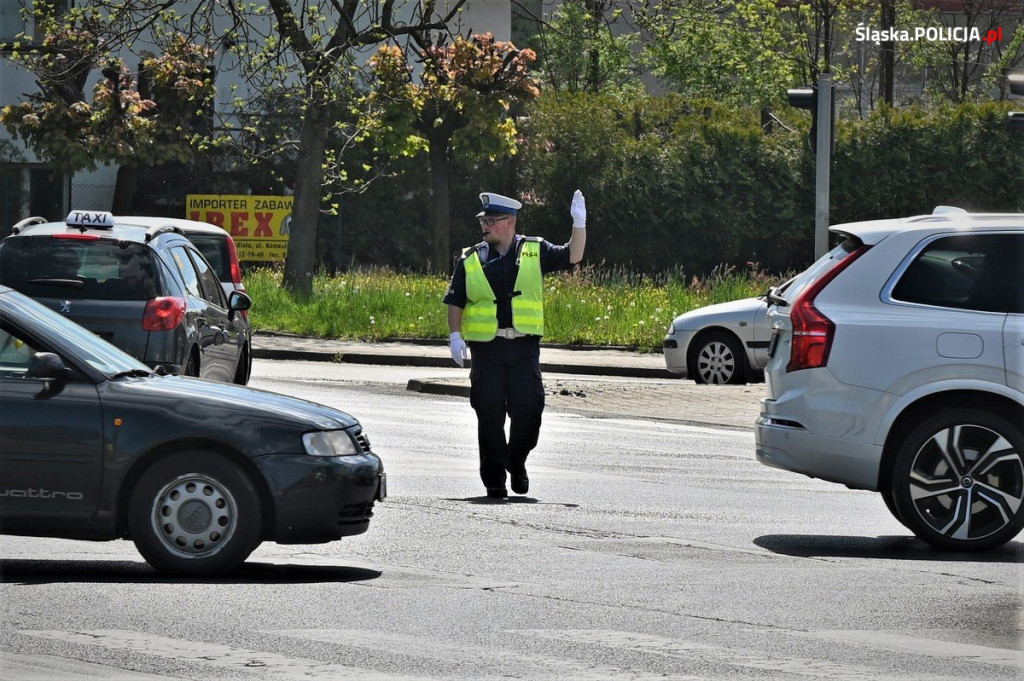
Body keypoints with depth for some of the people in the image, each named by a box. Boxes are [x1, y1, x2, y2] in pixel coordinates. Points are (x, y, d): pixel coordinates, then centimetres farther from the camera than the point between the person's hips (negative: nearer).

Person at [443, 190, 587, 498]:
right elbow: (455, 302, 8)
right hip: (486, 348, 0)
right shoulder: (470, 261, 7)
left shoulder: (534, 251, 7)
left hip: (524, 348, 0)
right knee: (490, 415, -1)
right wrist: (455, 335, -5)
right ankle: (494, 478, 8)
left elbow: (572, 256, 5)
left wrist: (580, 224, -8)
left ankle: (516, 463, 22)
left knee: (528, 410, -3)